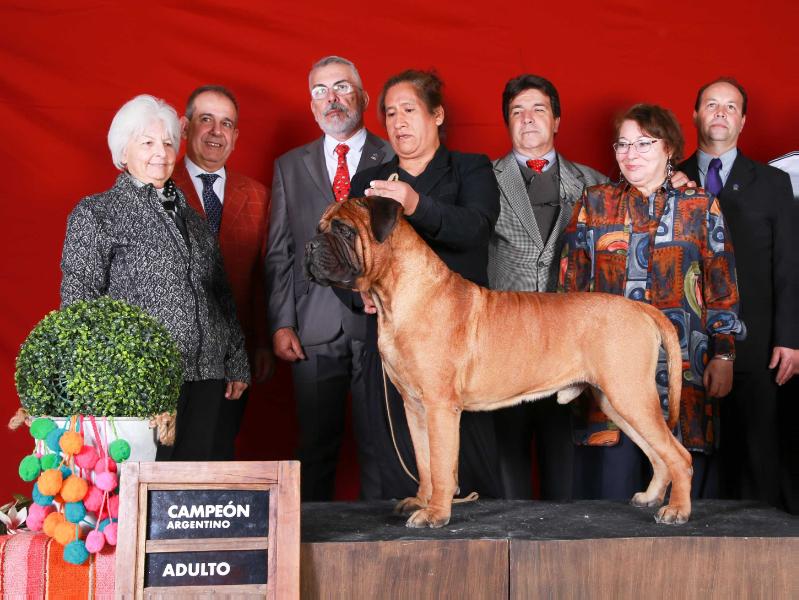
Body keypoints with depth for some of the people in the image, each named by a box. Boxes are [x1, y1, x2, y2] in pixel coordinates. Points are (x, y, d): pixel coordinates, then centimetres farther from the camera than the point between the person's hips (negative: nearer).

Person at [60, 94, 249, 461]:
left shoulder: (190, 216, 19)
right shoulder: (95, 213, 2)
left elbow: (222, 294, 21)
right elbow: (78, 298, -5)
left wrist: (237, 362, 15)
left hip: (206, 378, 6)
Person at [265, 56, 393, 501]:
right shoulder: (290, 166, 13)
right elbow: (279, 253, 10)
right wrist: (281, 323, 1)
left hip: (380, 323, -2)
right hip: (314, 329, 2)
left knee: (380, 445, 3)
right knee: (316, 448, 8)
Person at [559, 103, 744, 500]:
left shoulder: (700, 206, 8)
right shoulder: (595, 203, 10)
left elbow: (722, 287, 6)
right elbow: (571, 282, 9)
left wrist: (724, 356, -1)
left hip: (683, 365, 0)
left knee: (682, 486, 1)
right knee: (614, 482, -2)